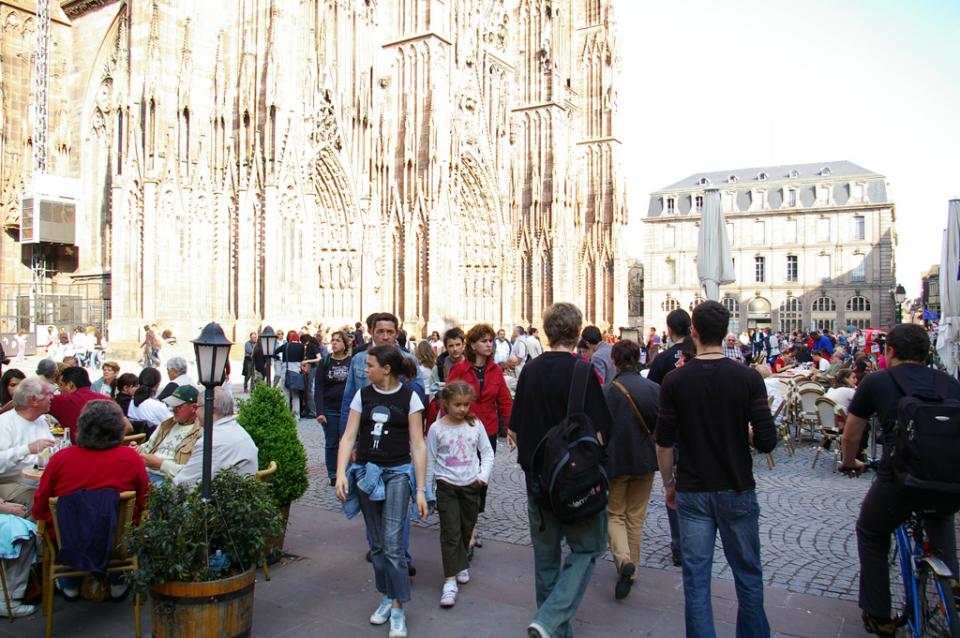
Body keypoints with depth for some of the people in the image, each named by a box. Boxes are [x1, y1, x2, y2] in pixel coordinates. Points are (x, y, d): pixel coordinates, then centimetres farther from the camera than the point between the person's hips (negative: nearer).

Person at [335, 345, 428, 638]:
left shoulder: (409, 398, -6)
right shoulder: (362, 395, 4)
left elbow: (418, 445, -5)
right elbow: (348, 438, 3)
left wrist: (421, 489, -7)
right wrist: (341, 474, -11)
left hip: (398, 473, -4)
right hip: (366, 472, 4)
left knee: (393, 544, -9)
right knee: (377, 544, 11)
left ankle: (398, 609, 3)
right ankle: (388, 596, 29)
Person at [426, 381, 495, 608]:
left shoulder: (475, 425, -2)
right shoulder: (437, 429, -7)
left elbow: (487, 453, 6)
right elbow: (430, 461, -1)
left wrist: (484, 475, -9)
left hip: (471, 485, 3)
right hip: (446, 487, -3)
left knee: (467, 529, 15)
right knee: (450, 532, -6)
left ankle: (461, 564, 38)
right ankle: (450, 581, -4)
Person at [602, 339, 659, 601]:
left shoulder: (606, 391, -15)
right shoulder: (654, 388, -6)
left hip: (614, 461, -3)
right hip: (645, 461, 3)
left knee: (615, 514, 14)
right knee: (636, 517, 17)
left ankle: (623, 559, -11)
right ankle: (630, 572, 27)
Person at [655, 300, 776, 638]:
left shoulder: (675, 380, -8)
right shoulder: (748, 378, -10)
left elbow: (664, 444, -4)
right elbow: (767, 441, -13)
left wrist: (668, 484, 10)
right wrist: (741, 433, 8)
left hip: (692, 492, 0)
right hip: (737, 490, 0)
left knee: (696, 578, 8)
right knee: (748, 574, 17)